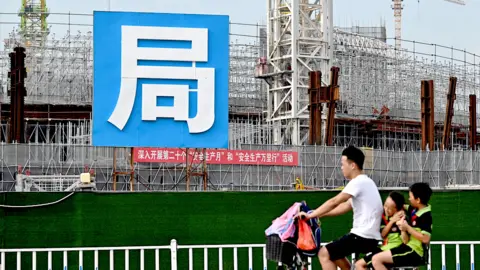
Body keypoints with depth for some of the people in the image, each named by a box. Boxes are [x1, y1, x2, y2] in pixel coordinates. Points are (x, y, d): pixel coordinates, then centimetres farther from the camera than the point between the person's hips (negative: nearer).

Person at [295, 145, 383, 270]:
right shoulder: (364, 182, 18)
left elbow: (334, 202, -17)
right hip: (369, 235, 10)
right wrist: (318, 214, 15)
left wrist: (311, 215, -11)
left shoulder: (358, 182, -14)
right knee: (335, 253, 28)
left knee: (324, 254, -9)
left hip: (363, 236, -10)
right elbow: (345, 206, 20)